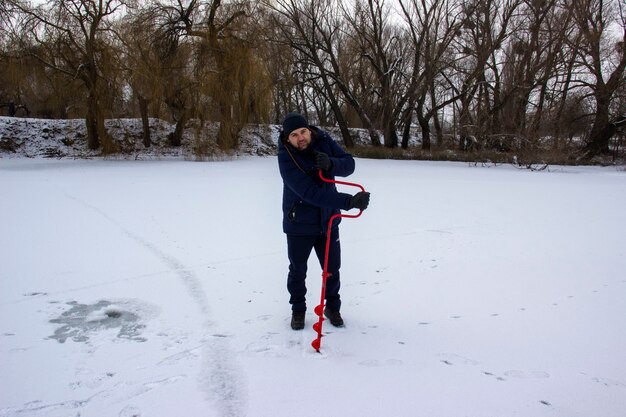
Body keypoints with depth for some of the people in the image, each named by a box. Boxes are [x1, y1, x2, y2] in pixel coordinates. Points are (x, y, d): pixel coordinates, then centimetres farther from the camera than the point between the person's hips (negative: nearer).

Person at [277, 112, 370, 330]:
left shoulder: (323, 140, -11)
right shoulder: (286, 158, -26)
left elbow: (349, 164, -12)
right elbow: (311, 193, -34)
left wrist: (330, 164, -35)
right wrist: (349, 201, -41)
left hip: (328, 221, 4)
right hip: (299, 224, -3)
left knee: (332, 269, 14)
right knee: (298, 271, 13)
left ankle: (332, 307, 37)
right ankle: (298, 309, 36)